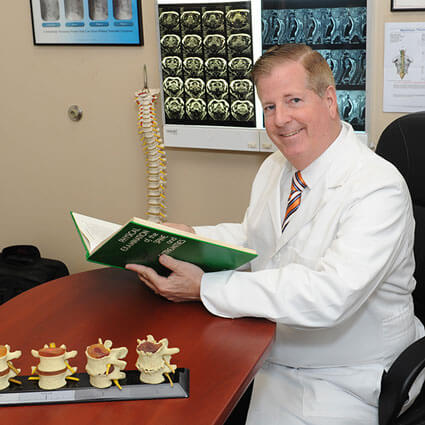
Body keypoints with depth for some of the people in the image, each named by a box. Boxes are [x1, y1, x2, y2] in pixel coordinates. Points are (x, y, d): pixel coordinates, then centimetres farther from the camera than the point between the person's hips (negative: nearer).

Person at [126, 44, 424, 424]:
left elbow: (329, 296, -32)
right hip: (265, 356, 7)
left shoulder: (378, 188, -22)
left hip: (339, 383, -6)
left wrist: (204, 288, -30)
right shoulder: (275, 168, 7)